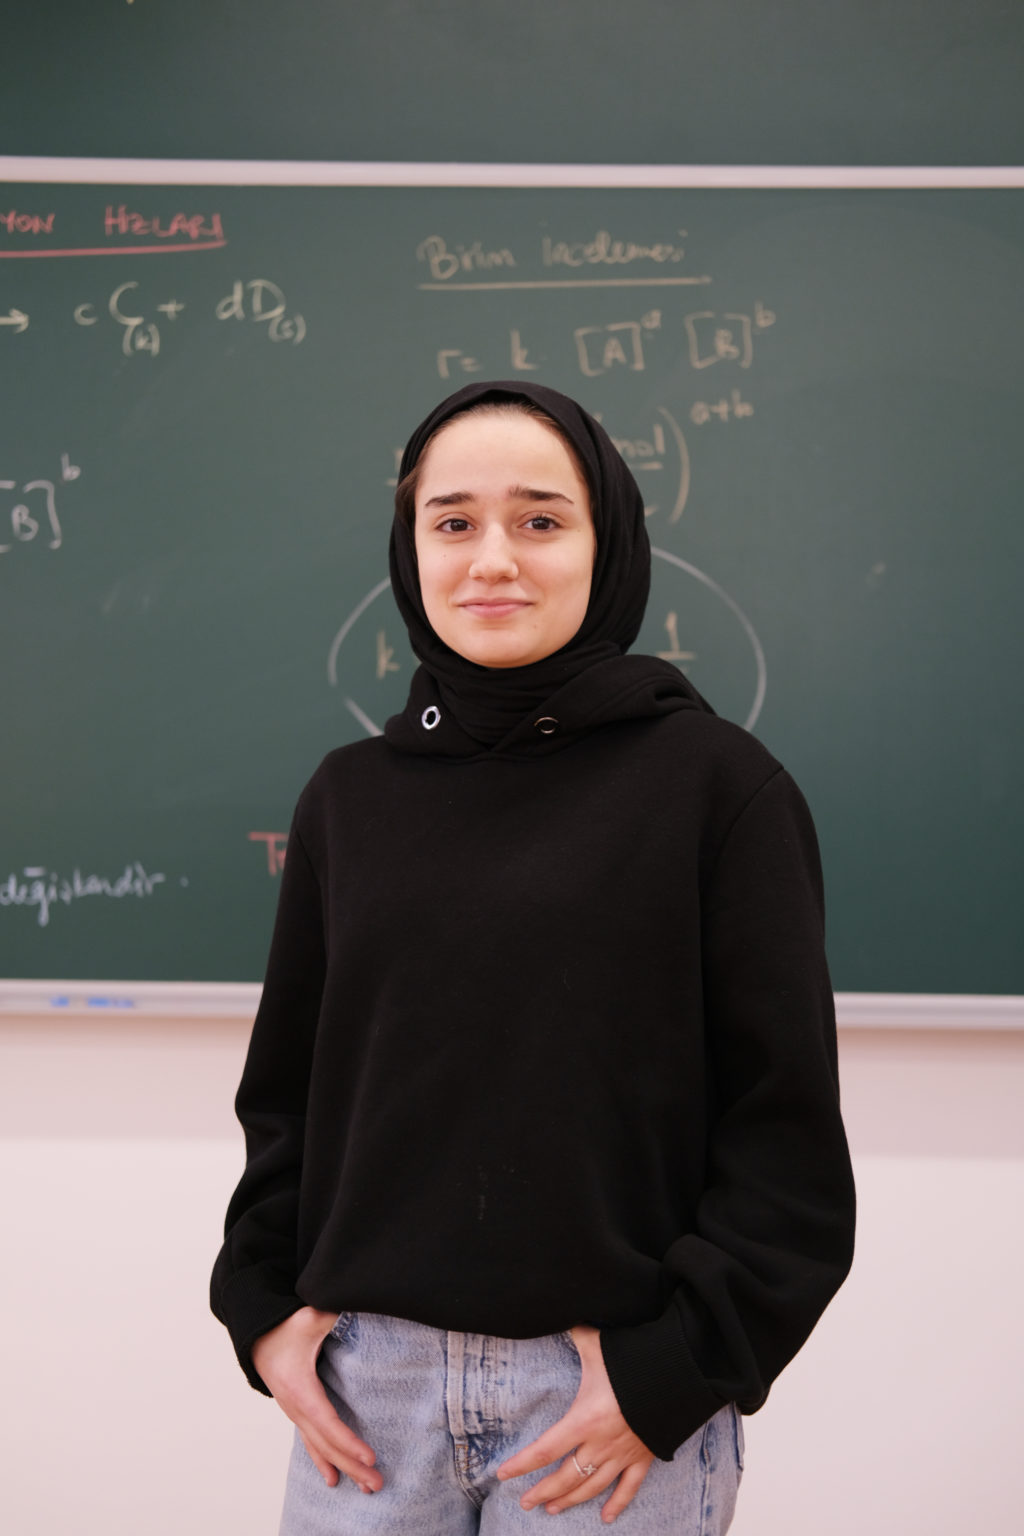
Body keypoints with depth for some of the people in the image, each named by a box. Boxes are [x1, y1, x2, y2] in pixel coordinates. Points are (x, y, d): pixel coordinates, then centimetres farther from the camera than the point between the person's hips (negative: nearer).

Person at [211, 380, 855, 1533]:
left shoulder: (717, 784, -6)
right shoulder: (349, 798, 6)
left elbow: (789, 1129, -6)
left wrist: (672, 1371, -10)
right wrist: (263, 1305, 3)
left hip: (622, 1392, -3)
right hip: (366, 1379, 3)